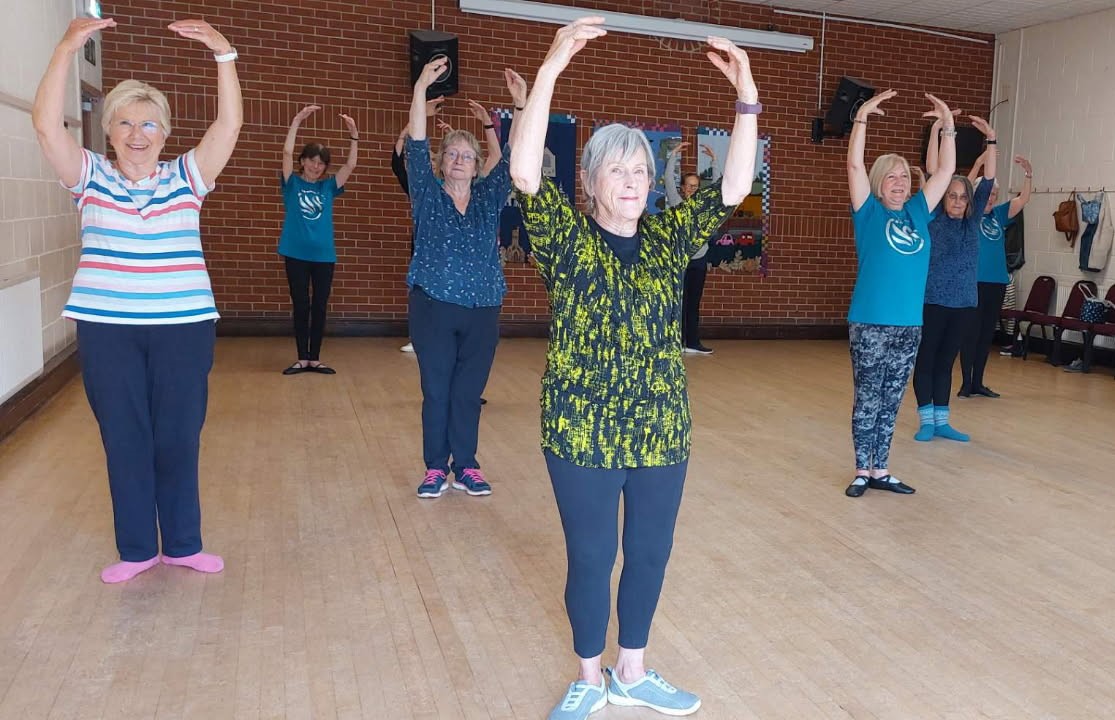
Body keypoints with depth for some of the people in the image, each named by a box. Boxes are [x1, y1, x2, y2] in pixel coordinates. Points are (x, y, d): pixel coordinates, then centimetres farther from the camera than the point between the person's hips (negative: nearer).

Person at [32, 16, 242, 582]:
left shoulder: (186, 176, 5)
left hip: (183, 327, 0)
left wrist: (222, 51, -15)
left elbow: (230, 122, -5)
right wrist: (67, 48, -17)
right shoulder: (91, 177, 6)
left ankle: (183, 544, 22)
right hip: (106, 328, 1)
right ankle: (136, 549, 22)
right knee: (123, 439, 8)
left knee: (179, 438, 7)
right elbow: (46, 123, -9)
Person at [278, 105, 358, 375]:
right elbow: (287, 153, -10)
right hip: (296, 254, -2)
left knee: (320, 307, 5)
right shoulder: (292, 184, 4)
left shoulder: (328, 187, 9)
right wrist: (297, 121, -19)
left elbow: (350, 165, 0)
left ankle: (315, 359, 14)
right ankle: (302, 359, 12)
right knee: (300, 307, 3)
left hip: (324, 255, 2)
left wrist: (353, 135, -13)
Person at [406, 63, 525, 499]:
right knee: (436, 391, 4)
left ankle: (466, 467, 19)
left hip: (482, 310, 2)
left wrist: (522, 105, -13)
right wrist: (421, 89, -19)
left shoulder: (488, 199, 8)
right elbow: (416, 148, -9)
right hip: (433, 307, -2)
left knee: (469, 392, 8)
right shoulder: (428, 195, 3)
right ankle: (436, 468, 16)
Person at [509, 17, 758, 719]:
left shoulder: (669, 236, 4)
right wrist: (551, 67, -30)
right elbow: (524, 172, -22)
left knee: (651, 553, 15)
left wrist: (746, 96, -13)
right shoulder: (566, 235, -6)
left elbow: (735, 186, -3)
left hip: (662, 430, 4)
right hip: (583, 430, -3)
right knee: (591, 558, 9)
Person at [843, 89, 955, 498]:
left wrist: (948, 126, 5)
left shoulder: (918, 212, 11)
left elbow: (946, 171, 13)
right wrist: (862, 117, -15)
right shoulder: (869, 212, 0)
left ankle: (881, 471, 20)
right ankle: (862, 471, 14)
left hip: (909, 324, 5)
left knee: (891, 402, 11)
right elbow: (854, 165, -10)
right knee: (867, 401, 3)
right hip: (870, 323, -4)